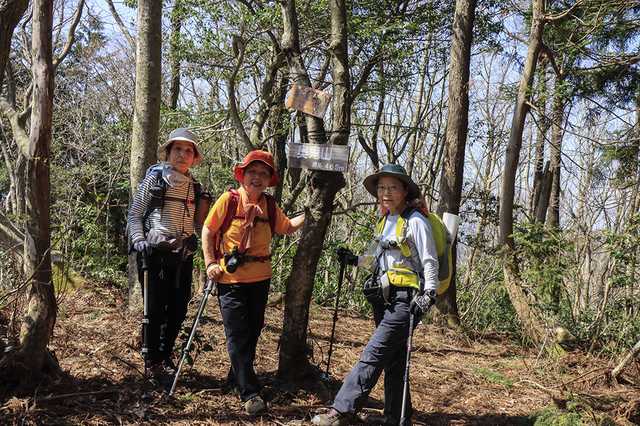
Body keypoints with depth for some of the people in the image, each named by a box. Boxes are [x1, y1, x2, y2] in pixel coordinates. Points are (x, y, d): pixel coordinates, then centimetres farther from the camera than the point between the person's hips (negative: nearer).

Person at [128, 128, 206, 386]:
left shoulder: (194, 187, 11)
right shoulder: (154, 178, -1)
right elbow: (134, 214, 0)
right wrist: (139, 241, -13)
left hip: (183, 256, 5)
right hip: (155, 253, -4)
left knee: (178, 310, 9)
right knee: (155, 310, 0)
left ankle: (166, 357, 29)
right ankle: (152, 363, 16)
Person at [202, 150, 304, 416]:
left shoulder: (270, 206, 3)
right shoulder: (229, 200, -9)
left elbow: (287, 227, 16)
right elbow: (207, 231, -3)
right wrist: (210, 263, -9)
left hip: (260, 279, 5)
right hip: (231, 279, -5)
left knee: (253, 332, 14)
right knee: (238, 335, -4)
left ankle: (237, 377, 34)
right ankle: (250, 393, 1)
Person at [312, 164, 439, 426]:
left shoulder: (415, 221, -8)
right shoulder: (385, 221, 15)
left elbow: (430, 262, -10)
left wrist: (429, 293, -20)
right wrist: (354, 260, 16)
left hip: (405, 299, -8)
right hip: (385, 299, 8)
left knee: (372, 355, -12)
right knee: (393, 359, 13)